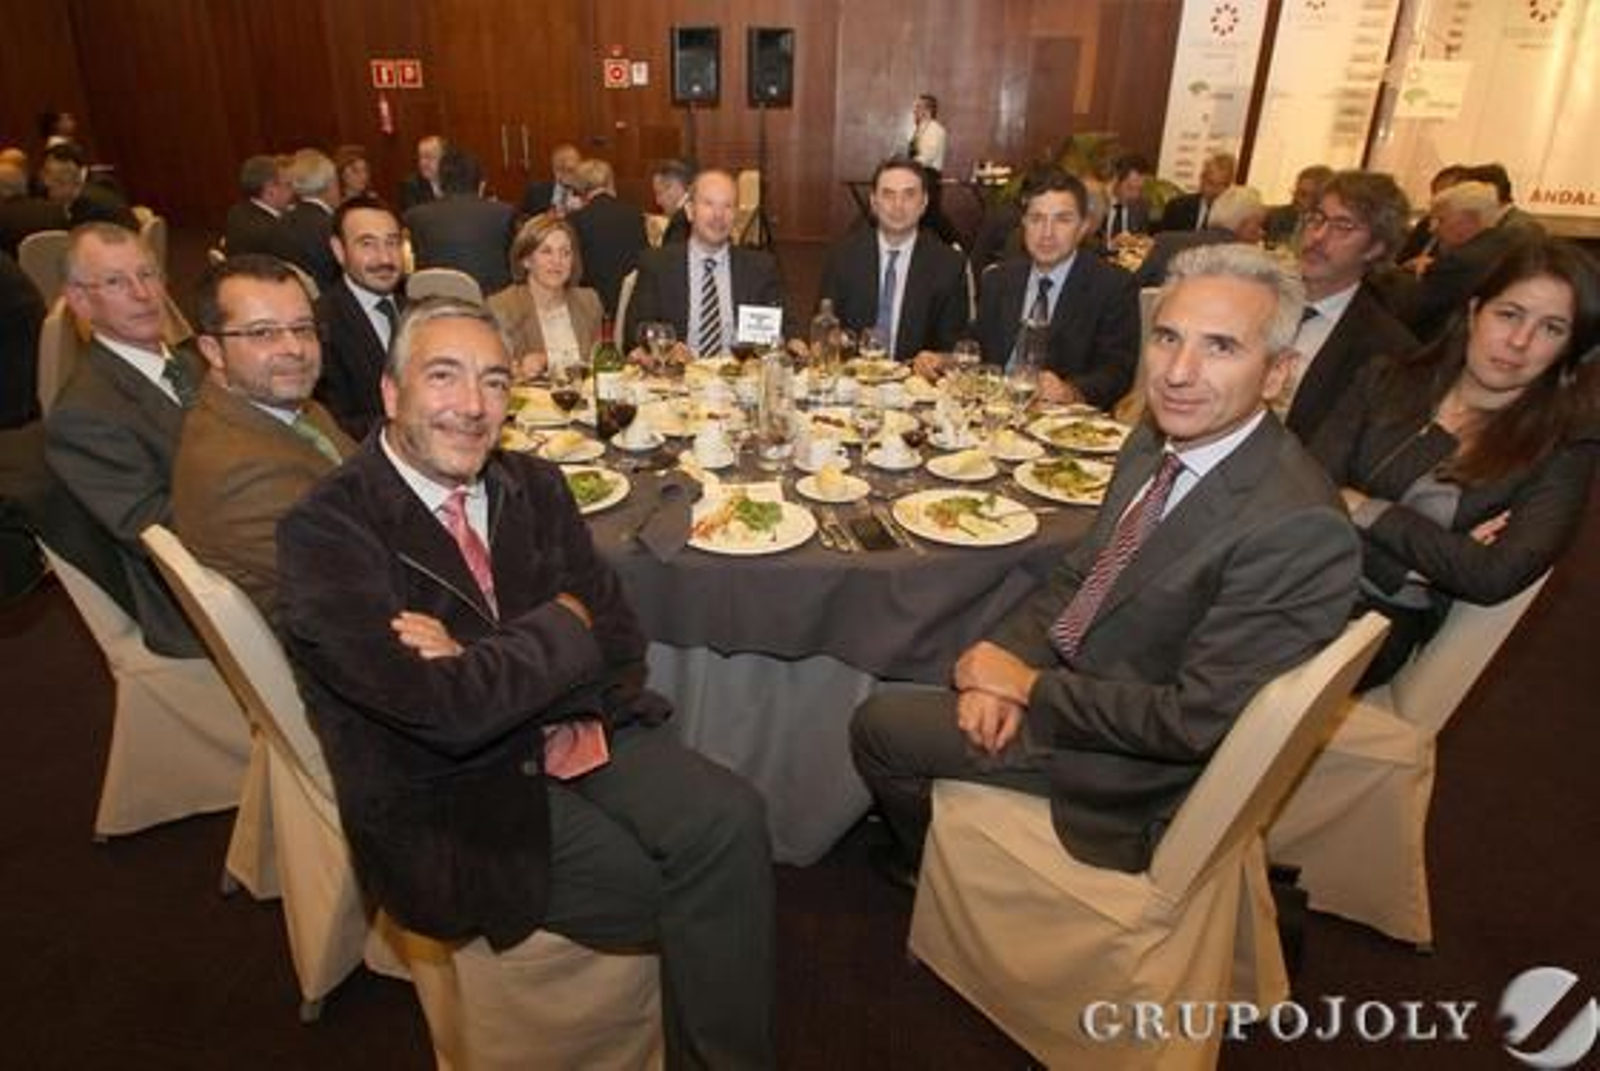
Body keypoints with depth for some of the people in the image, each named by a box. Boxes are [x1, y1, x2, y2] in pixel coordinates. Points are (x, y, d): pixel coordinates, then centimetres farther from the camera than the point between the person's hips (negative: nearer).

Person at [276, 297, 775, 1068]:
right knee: (682, 893, -15)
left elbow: (619, 647, 0)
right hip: (449, 797, -5)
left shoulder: (534, 487, 4)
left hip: (573, 731, 5)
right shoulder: (326, 531, -14)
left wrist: (482, 667, -16)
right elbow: (447, 710, -24)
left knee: (730, 818, -18)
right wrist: (562, 625, -11)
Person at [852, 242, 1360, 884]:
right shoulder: (1156, 441, -2)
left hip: (1134, 770, -7)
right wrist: (1008, 664, -12)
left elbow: (1194, 723, -28)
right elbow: (1077, 575, 5)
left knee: (878, 727, -2)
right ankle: (931, 853, 39)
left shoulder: (1299, 529, -29)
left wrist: (1030, 685, -18)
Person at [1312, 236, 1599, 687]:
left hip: (1381, 619, -3)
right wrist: (1438, 550, -10)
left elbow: (1498, 576, -13)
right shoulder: (1390, 379, 8)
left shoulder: (1563, 450, 1)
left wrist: (1365, 509, -8)